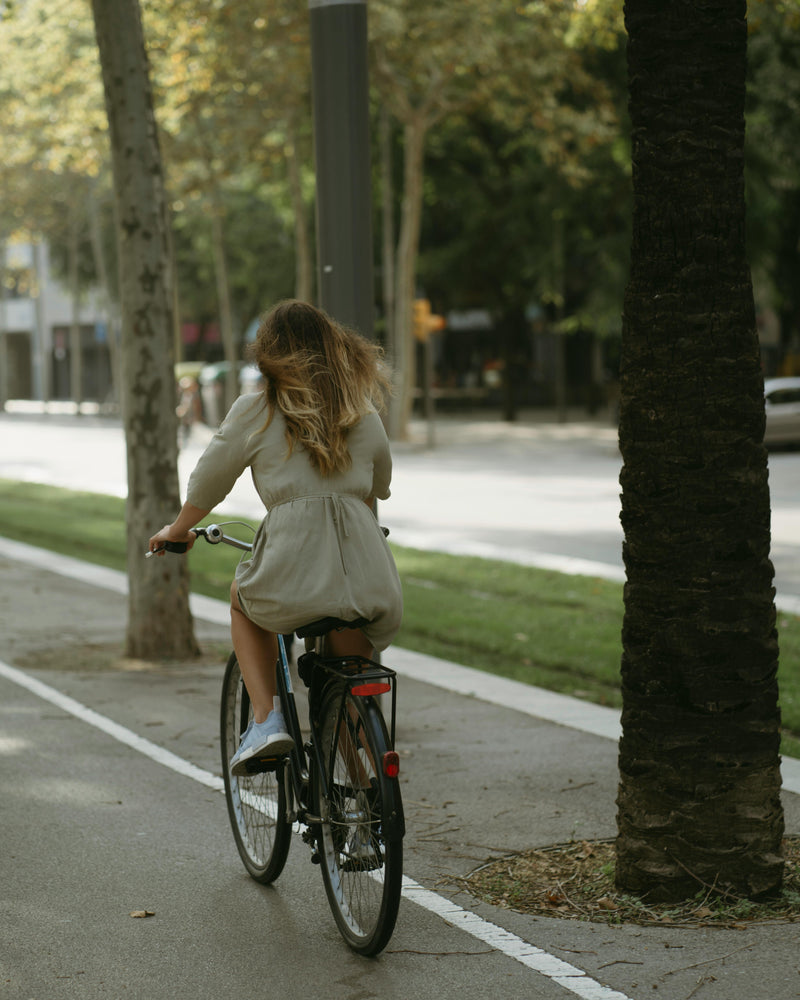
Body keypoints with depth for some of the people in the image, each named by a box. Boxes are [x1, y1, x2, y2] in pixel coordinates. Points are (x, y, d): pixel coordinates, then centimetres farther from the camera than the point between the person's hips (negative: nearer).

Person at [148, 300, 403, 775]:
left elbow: (208, 484, 16)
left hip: (291, 579, -3)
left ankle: (266, 718, 16)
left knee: (244, 598, 32)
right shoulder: (364, 415, 17)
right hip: (369, 584, 3)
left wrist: (177, 532, 35)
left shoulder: (255, 412, 7)